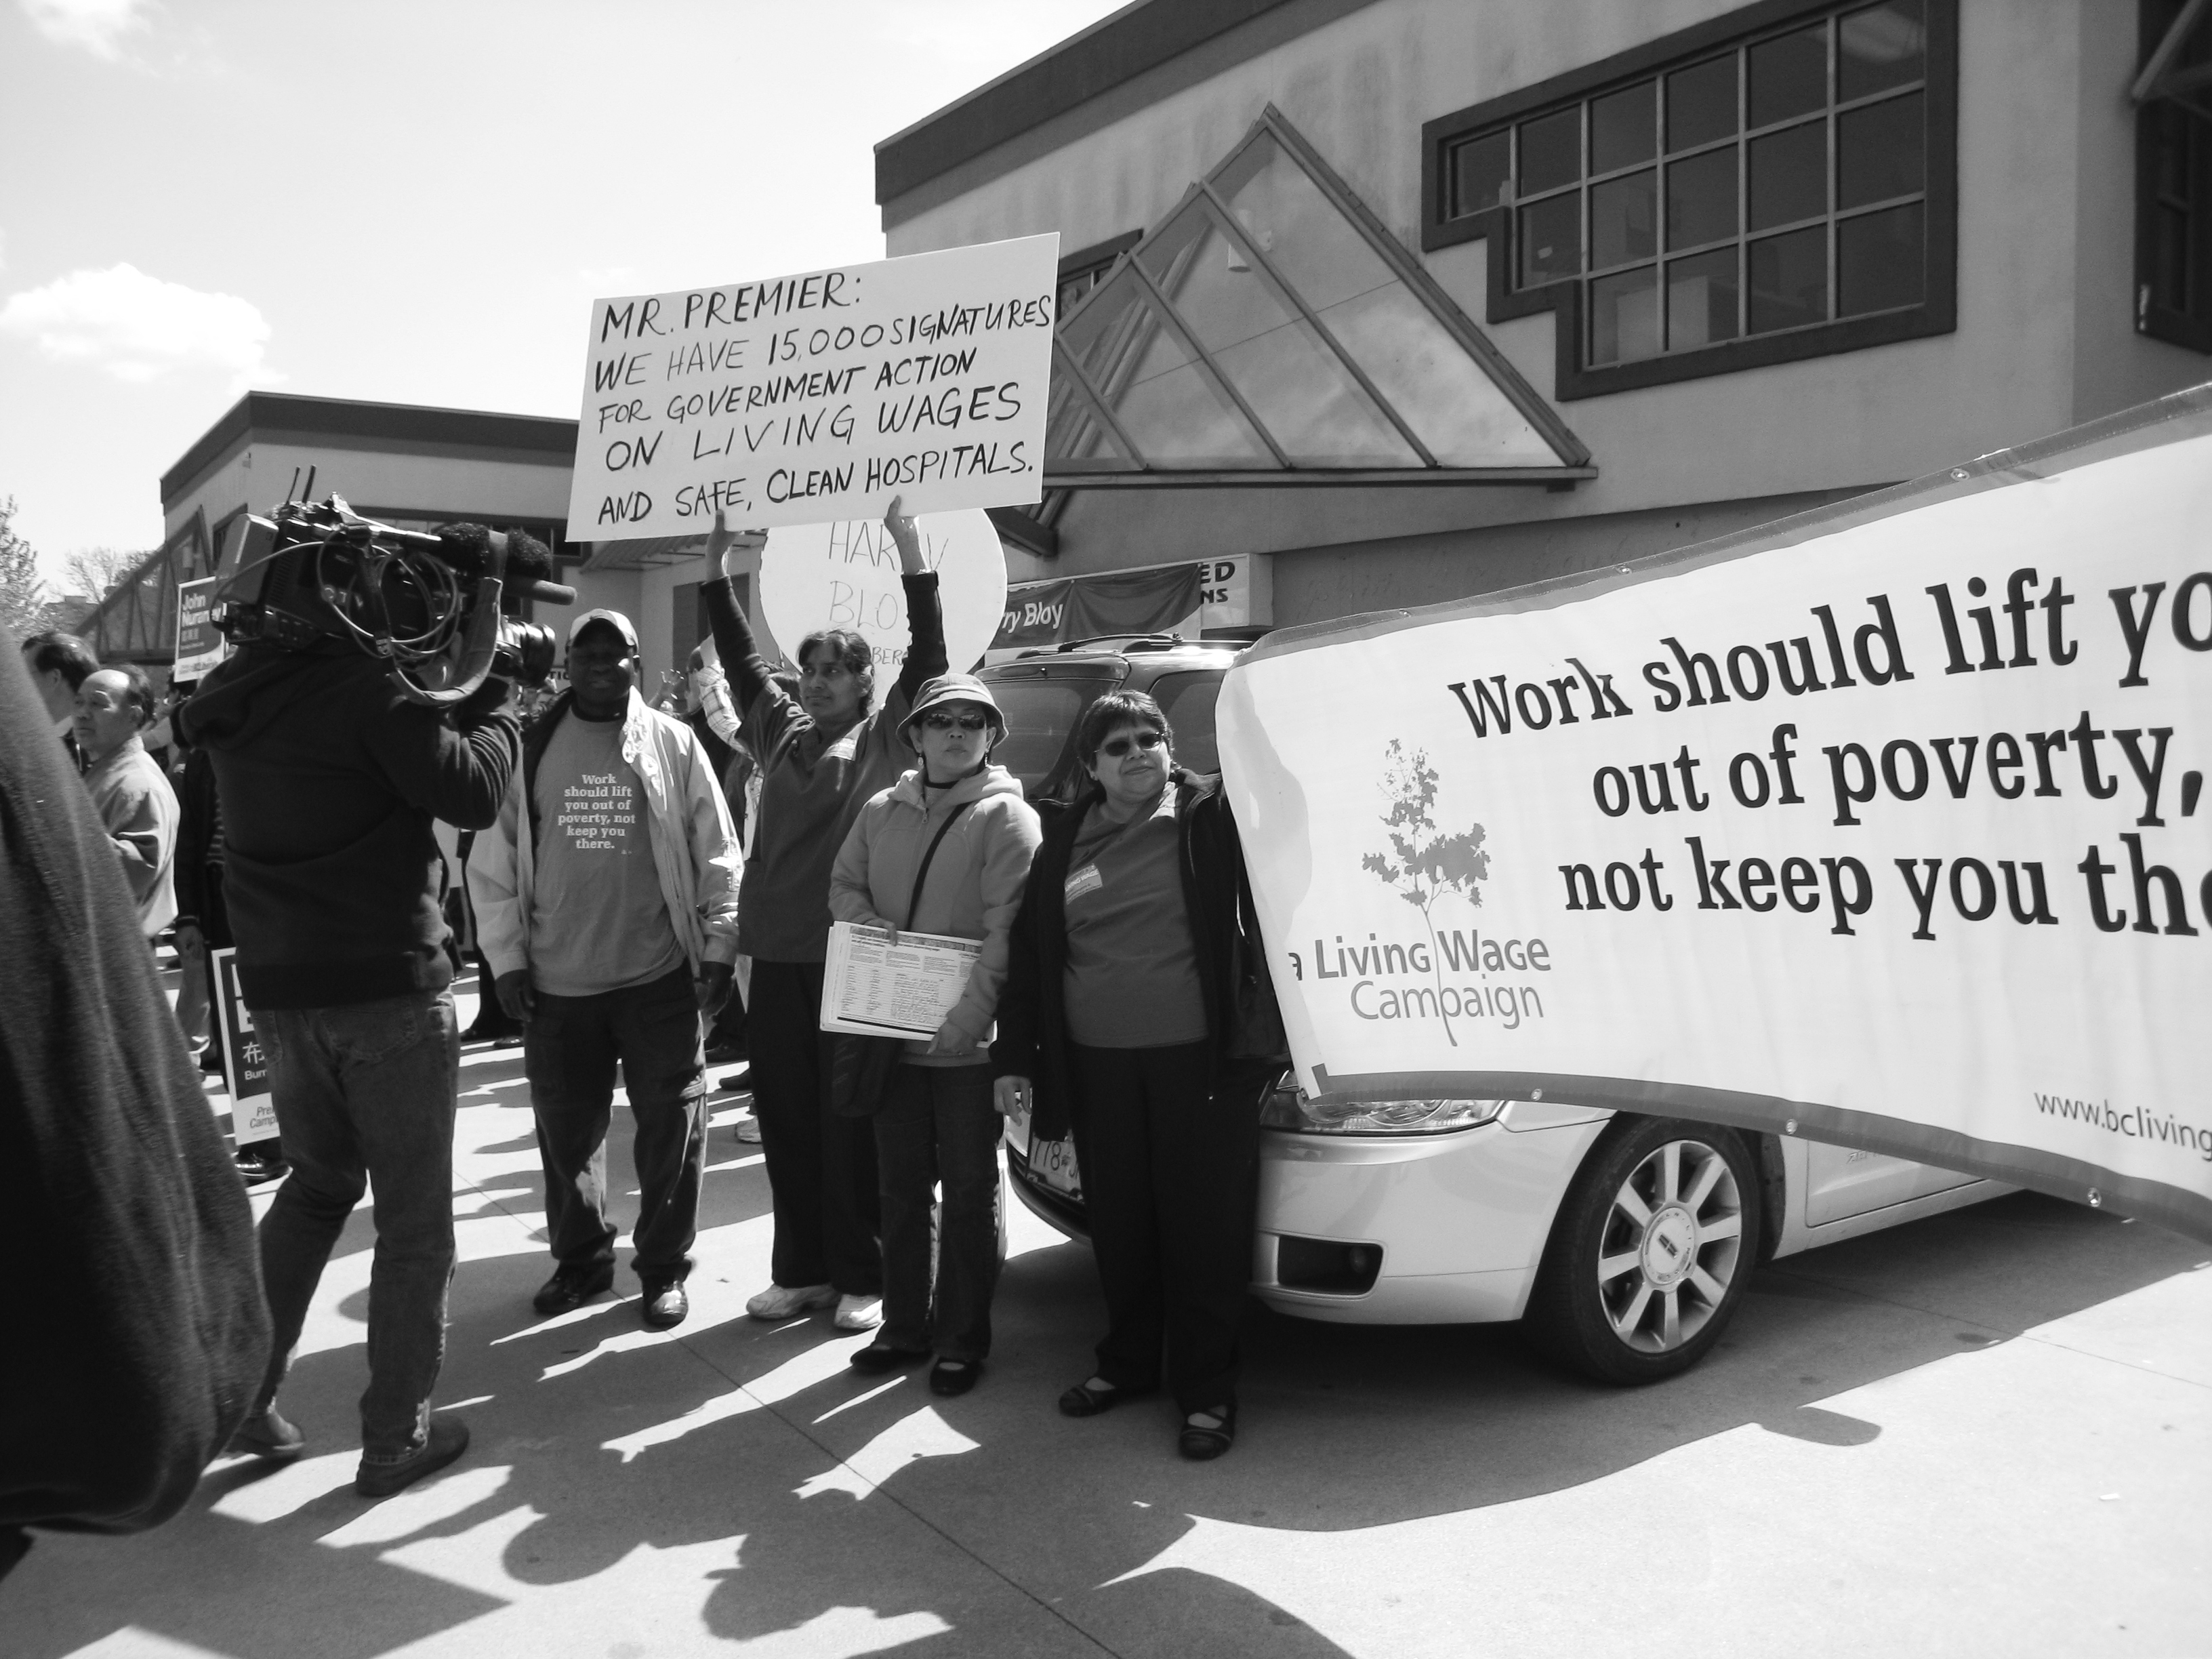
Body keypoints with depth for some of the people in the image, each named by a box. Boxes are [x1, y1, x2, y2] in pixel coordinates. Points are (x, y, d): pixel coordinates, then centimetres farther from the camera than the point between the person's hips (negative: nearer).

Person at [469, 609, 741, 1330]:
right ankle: (580, 1256, 33)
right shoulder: (530, 747, 4)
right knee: (566, 1128, 13)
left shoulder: (673, 743, 0)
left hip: (659, 975, -2)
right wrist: (507, 957, 0)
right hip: (556, 981, 2)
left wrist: (719, 948, -3)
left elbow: (717, 856, 1)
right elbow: (493, 862, 5)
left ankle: (664, 1264, 22)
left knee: (671, 1124, 5)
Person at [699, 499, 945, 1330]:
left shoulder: (886, 735, 2)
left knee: (850, 1122, 1)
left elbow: (928, 655, -7)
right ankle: (800, 1270, 22)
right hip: (776, 953, 5)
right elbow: (739, 659, 22)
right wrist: (718, 572, 15)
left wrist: (910, 549, -14)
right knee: (785, 1119, 10)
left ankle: (861, 1276, 12)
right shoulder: (781, 729, 16)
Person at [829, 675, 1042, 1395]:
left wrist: (964, 1021, -22)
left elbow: (1005, 935, -14)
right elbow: (843, 888, 13)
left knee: (970, 1188, 5)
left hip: (969, 1040, -5)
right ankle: (904, 1324, 28)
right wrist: (883, 935, -8)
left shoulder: (1007, 817, -7)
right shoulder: (882, 811, 10)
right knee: (900, 1185, 15)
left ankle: (962, 1338, 16)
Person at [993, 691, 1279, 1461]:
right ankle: (1127, 1362, 33)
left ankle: (1207, 1390, 16)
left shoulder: (1212, 813, -1)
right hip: (1096, 1062, 4)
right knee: (1117, 1222, 14)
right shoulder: (1065, 839, 9)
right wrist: (1014, 1057, 7)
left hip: (1199, 1057, -3)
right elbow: (1028, 953, 11)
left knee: (1203, 1224, 2)